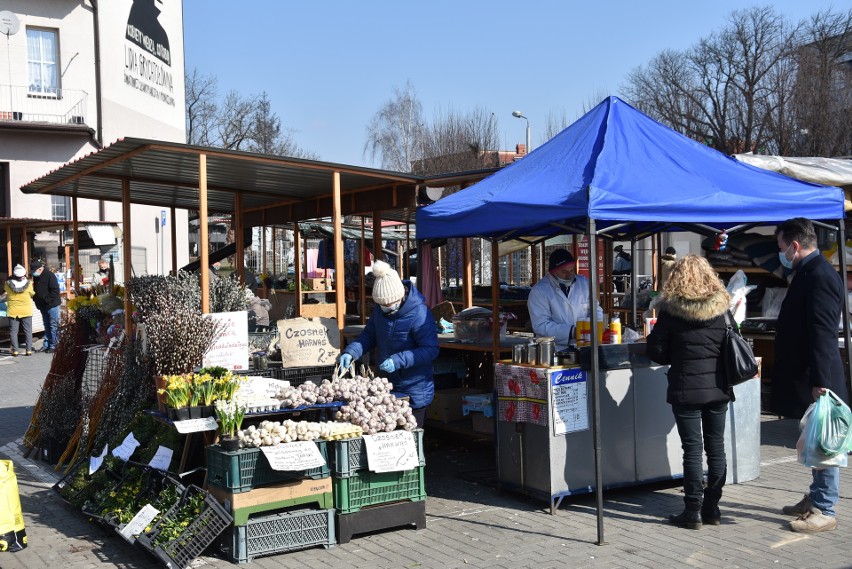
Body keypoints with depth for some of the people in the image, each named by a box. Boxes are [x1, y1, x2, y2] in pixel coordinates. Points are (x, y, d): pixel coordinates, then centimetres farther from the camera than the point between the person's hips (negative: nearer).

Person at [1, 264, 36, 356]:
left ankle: (15, 350, 4)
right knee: (28, 331, 7)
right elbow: (32, 294, 1)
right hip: (26, 311, 0)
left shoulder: (8, 284, -9)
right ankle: (29, 350, 4)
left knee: (13, 331, 7)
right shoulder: (28, 284, -11)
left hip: (13, 311, 0)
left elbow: (5, 292, 6)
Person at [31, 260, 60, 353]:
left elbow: (55, 290, -18)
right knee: (47, 326, 13)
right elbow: (35, 290, 19)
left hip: (52, 305, -8)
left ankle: (53, 346, -1)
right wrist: (36, 301, 7)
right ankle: (46, 345, 17)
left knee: (54, 326, -4)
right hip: (42, 306, 8)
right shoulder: (35, 277, 9)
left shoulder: (49, 275, -14)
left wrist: (48, 300, -19)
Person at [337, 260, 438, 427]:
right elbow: (369, 335, 9)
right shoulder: (380, 309, 1)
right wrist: (350, 352, -9)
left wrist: (398, 360, -30)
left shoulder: (419, 314, -22)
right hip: (387, 386, 7)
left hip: (414, 392, -7)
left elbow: (431, 349, -23)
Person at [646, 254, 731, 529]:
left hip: (686, 389, -3)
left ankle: (693, 511, 7)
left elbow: (655, 351, -7)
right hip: (718, 388, 4)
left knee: (692, 450, 2)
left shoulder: (671, 311, -11)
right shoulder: (722, 308, 0)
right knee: (716, 447, 12)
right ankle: (712, 507, 19)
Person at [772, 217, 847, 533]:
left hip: (817, 379, -10)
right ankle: (815, 499, 29)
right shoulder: (809, 273, 14)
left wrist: (820, 382, -25)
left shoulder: (820, 276, -18)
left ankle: (824, 512, 5)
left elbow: (823, 334, -23)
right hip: (807, 378, 10)